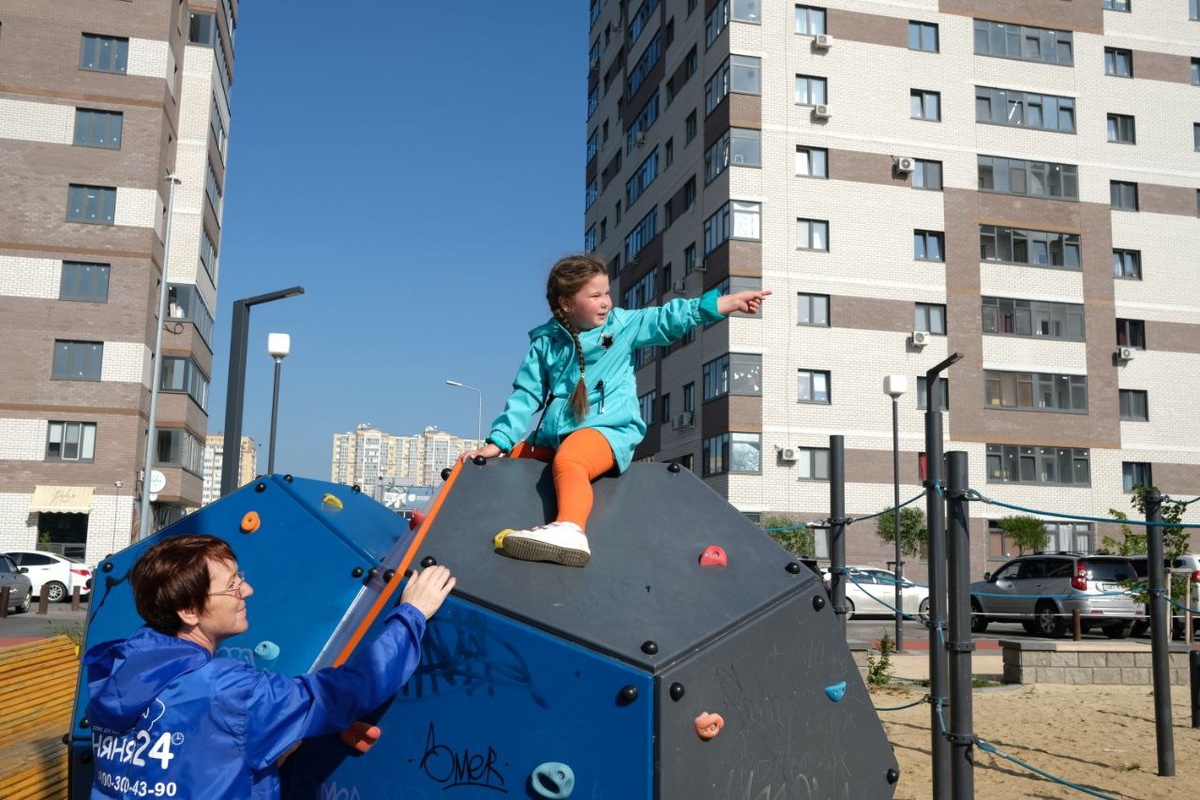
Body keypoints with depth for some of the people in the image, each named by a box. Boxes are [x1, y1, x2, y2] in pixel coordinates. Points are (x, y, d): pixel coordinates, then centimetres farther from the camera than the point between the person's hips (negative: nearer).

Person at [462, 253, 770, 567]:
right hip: (553, 437, 6)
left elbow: (670, 318, 4)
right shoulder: (546, 342, 10)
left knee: (568, 461, -36)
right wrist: (498, 441, 1)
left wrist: (727, 302, -4)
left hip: (610, 429, -6)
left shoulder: (624, 324, 8)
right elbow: (526, 395, 9)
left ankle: (569, 529, -61)